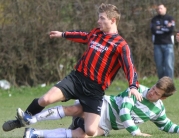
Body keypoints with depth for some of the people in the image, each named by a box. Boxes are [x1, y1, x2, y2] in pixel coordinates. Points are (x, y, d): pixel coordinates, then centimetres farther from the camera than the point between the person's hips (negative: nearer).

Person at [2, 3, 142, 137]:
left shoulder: (121, 45, -8)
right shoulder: (96, 33, 11)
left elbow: (130, 67, -19)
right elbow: (84, 36, 34)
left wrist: (133, 86, -37)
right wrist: (63, 34, 46)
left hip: (94, 90, -4)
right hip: (76, 78, 4)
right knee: (45, 99, -17)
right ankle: (21, 120, 10)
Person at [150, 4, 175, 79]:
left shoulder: (170, 18, 5)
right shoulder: (154, 19, 10)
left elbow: (171, 30, -10)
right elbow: (153, 30, -6)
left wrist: (159, 28, -4)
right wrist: (165, 28, -6)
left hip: (168, 44, -2)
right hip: (157, 45, 2)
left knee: (169, 64, -11)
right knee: (159, 65, 0)